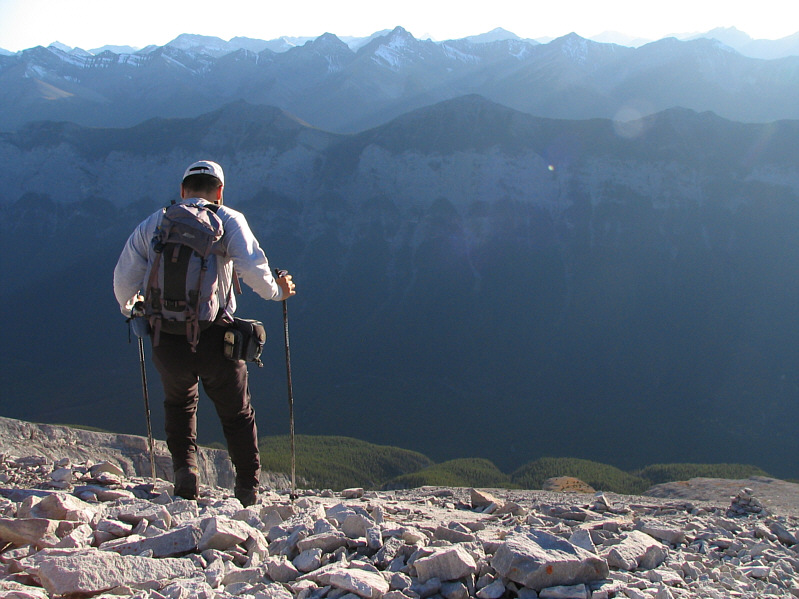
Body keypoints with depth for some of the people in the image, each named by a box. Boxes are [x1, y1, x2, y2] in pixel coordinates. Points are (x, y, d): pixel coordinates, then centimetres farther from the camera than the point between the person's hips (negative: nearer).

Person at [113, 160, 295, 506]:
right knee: (237, 414, 18)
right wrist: (277, 291, 6)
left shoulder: (151, 225, 10)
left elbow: (123, 279, 9)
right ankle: (248, 490, 22)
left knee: (179, 404, 30)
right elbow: (252, 268, -13)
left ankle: (184, 469, 13)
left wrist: (129, 308, 29)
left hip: (167, 341, 2)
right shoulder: (228, 220, 1)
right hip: (214, 338, -2)